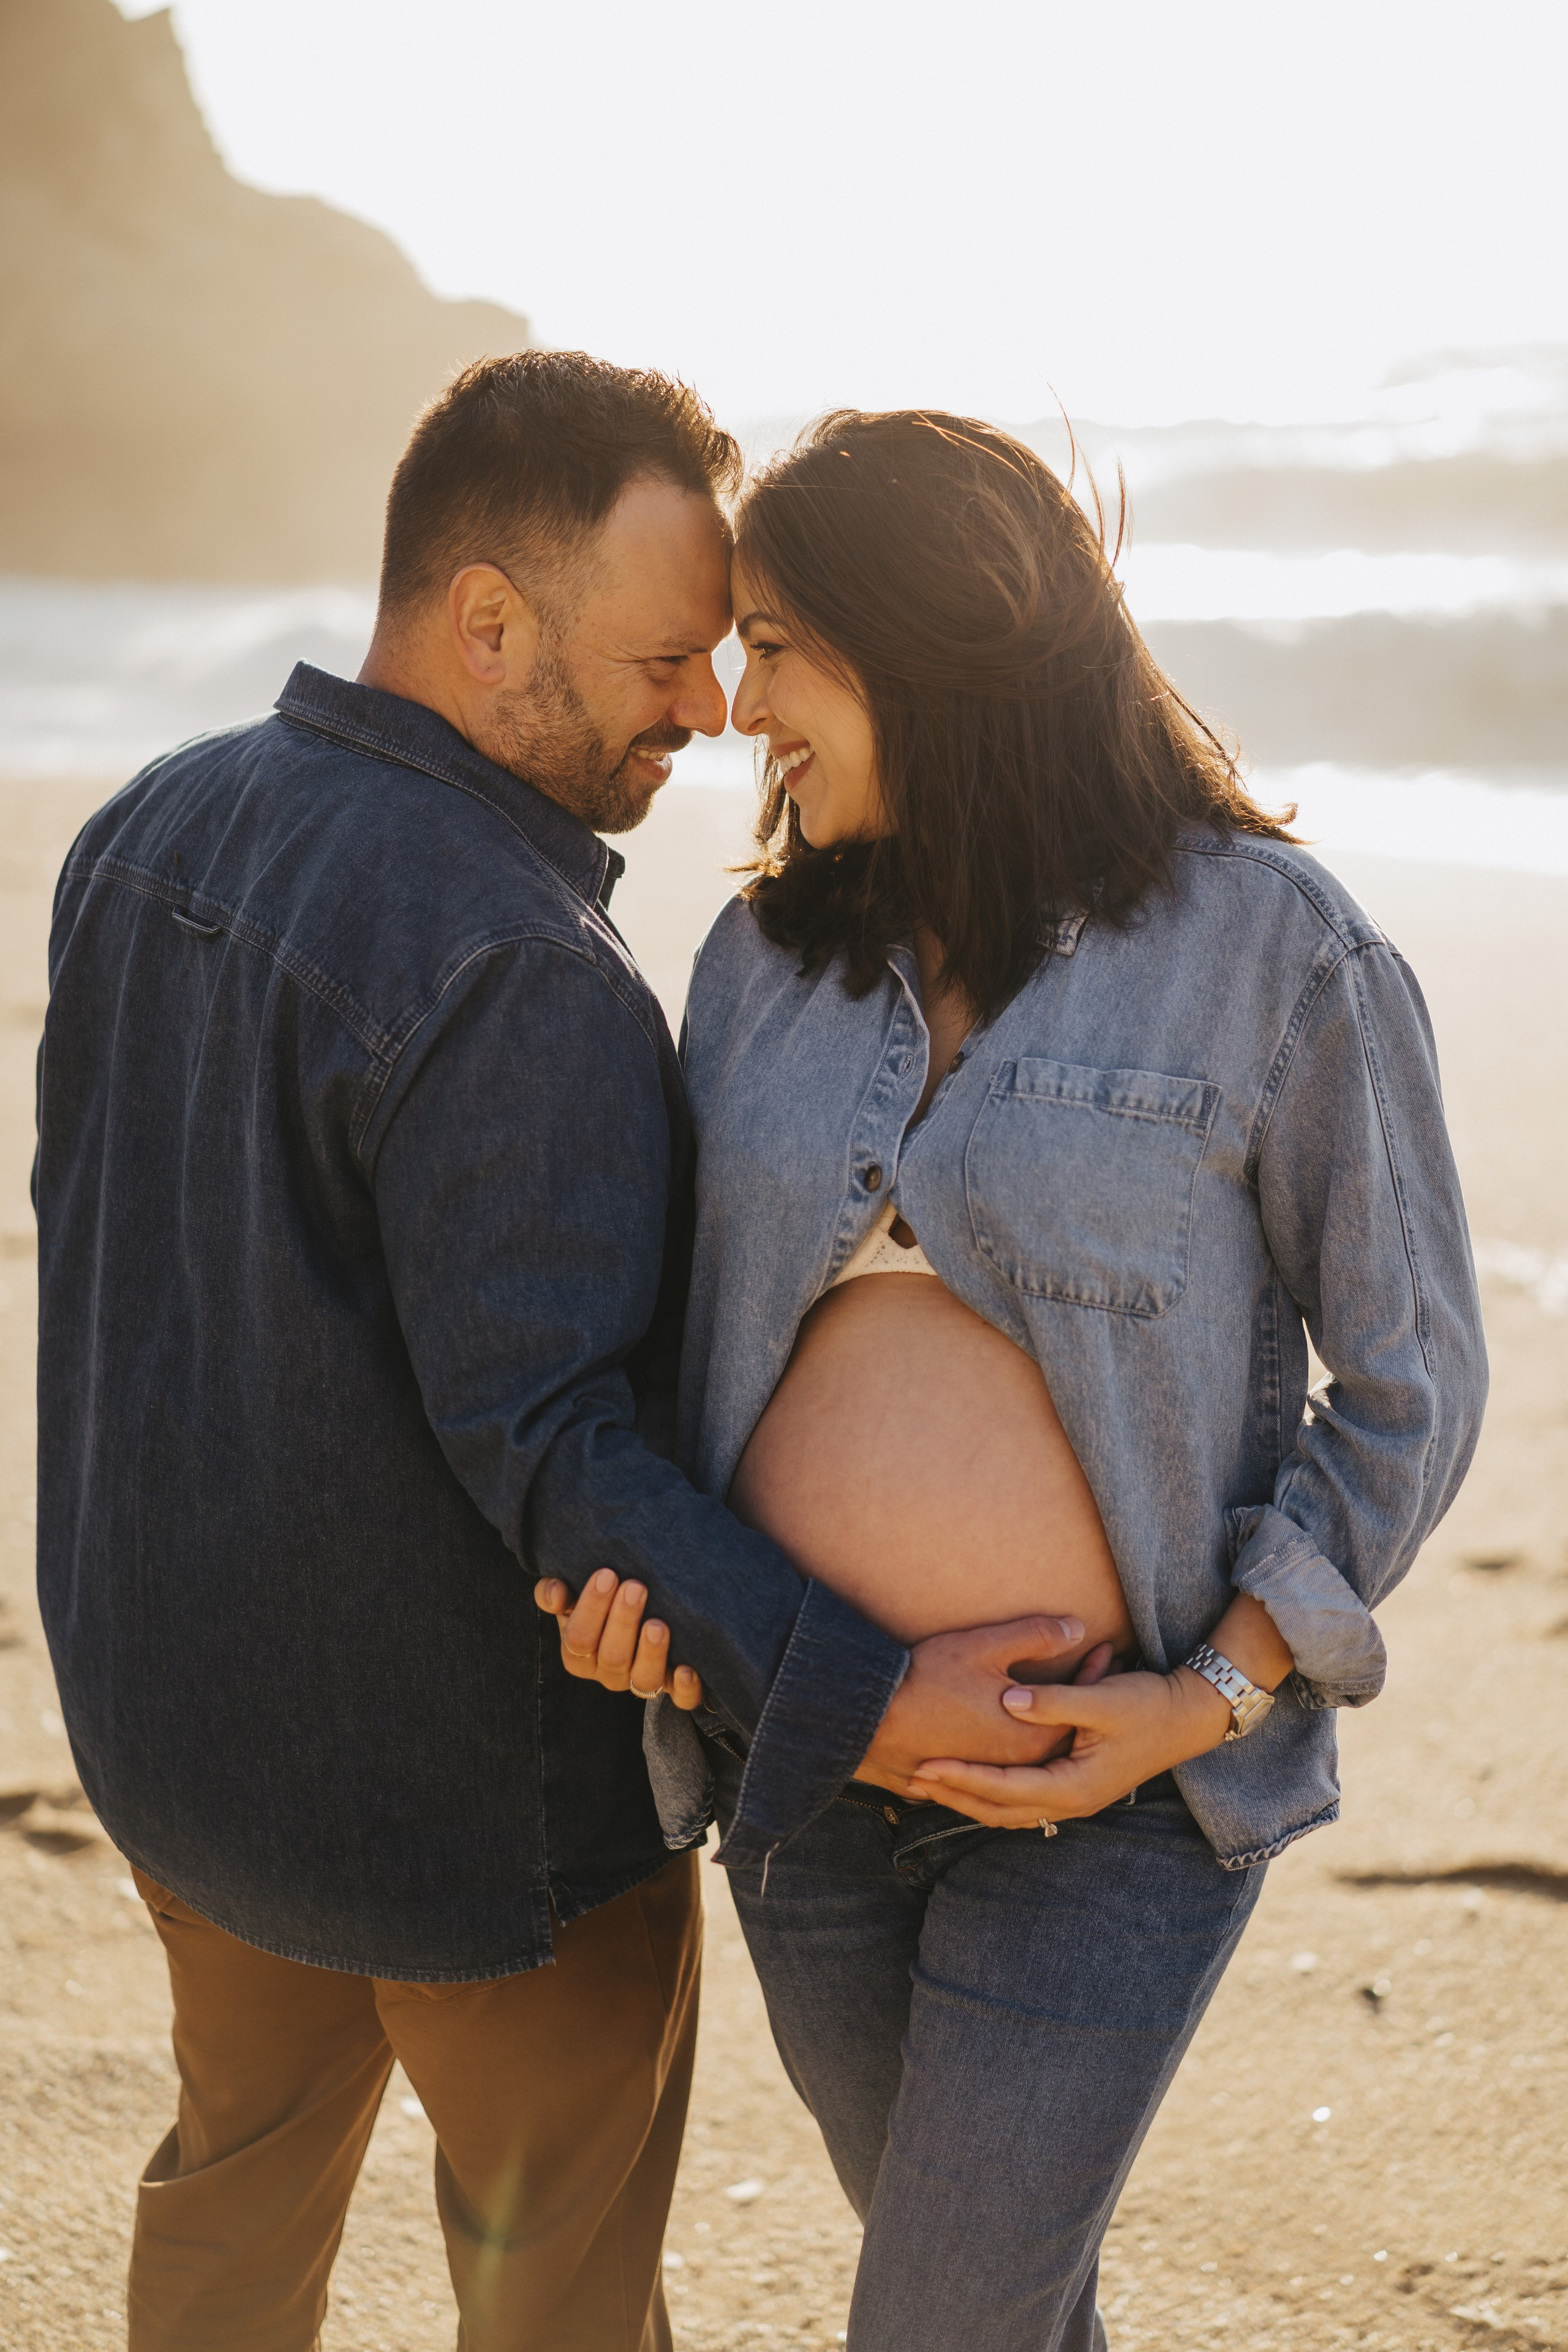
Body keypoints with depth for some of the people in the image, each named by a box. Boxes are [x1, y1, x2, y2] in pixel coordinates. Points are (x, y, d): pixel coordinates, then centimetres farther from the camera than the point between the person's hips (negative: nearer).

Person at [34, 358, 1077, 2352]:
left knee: (243, 2163, 29)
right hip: (469, 1777, -7)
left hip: (170, 1697, 8)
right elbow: (548, 1436, -30)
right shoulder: (517, 975, -28)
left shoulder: (146, 827, -1)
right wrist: (850, 1697, -33)